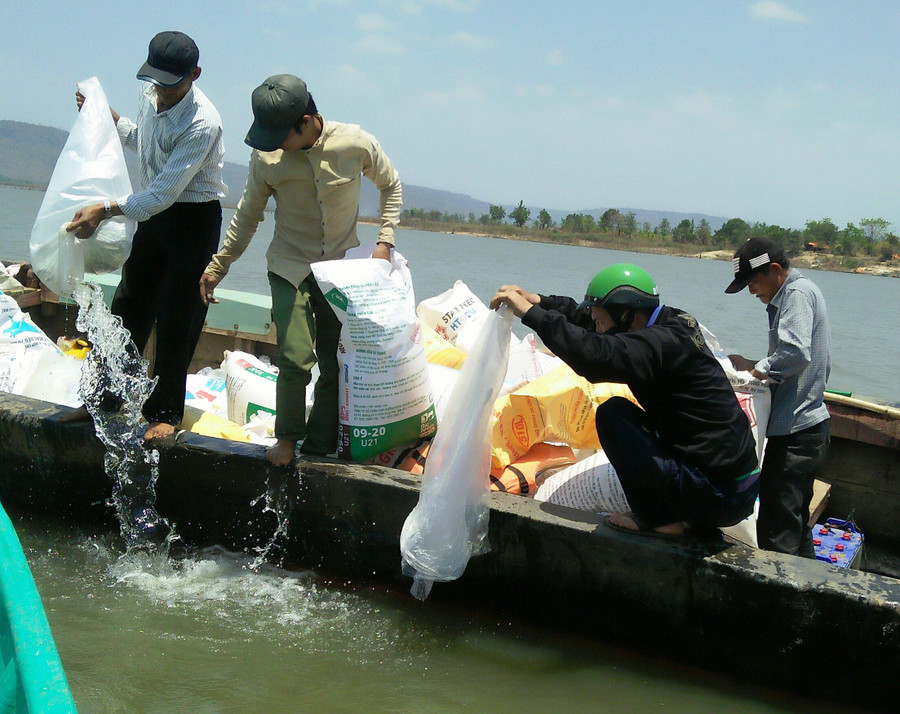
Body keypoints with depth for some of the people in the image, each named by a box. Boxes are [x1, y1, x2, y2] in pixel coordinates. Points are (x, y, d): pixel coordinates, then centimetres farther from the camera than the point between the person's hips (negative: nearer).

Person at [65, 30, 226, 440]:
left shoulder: (202, 123, -26)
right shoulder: (151, 94, -2)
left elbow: (164, 193, -29)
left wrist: (105, 211, -32)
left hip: (195, 220, -7)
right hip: (155, 212, 8)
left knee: (177, 320, -2)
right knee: (129, 304, 13)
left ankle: (165, 412, 13)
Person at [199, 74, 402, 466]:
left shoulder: (357, 144, -14)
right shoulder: (266, 156, -11)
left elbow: (390, 186, 6)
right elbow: (247, 216, 4)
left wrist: (385, 241, -4)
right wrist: (217, 266, 5)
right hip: (290, 268, -1)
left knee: (337, 364, 2)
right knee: (296, 360, -15)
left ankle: (319, 446, 16)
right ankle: (287, 438, 8)